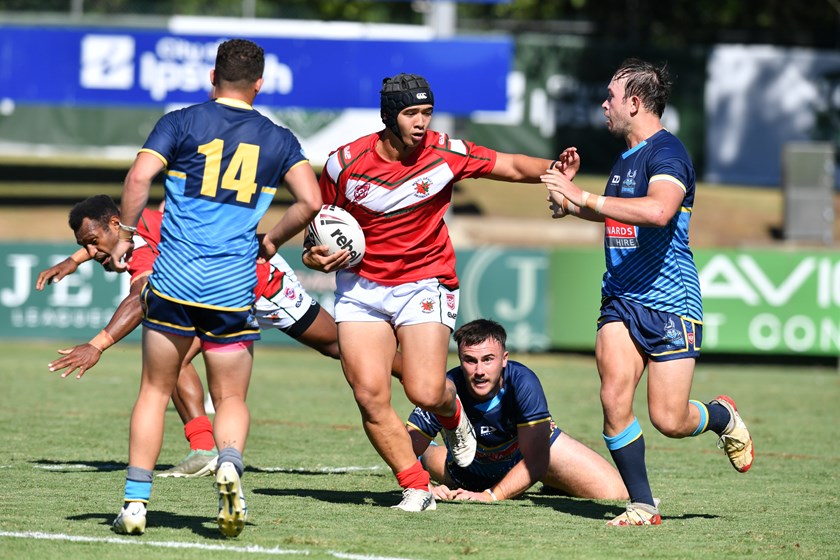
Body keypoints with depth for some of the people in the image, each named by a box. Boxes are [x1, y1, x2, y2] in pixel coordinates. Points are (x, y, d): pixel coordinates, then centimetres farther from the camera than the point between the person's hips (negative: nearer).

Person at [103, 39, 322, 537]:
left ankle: (136, 502, 5)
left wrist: (125, 236, 1)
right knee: (232, 399, 10)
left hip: (174, 277, -1)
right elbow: (311, 201, -1)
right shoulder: (278, 140, 8)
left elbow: (139, 178, -10)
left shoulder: (181, 123, 3)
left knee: (155, 390, 12)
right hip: (235, 285, 1)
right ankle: (230, 463, -22)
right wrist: (272, 241, 14)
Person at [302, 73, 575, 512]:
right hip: (361, 286, 1)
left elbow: (512, 166, 1)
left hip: (425, 284, -1)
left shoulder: (446, 153, -9)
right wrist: (315, 256, -14)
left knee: (425, 393, -15)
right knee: (370, 396, -12)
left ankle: (453, 415, 23)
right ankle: (415, 486, 1)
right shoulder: (345, 163, -8)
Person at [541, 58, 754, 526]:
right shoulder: (626, 157, 14)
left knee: (669, 420, -6)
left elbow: (658, 210, -34)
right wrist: (572, 206, 20)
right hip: (621, 301, 7)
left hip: (671, 303, -7)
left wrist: (586, 198, -30)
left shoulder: (667, 153, -13)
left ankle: (723, 417, 28)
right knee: (614, 399, -13)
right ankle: (643, 505, -4)